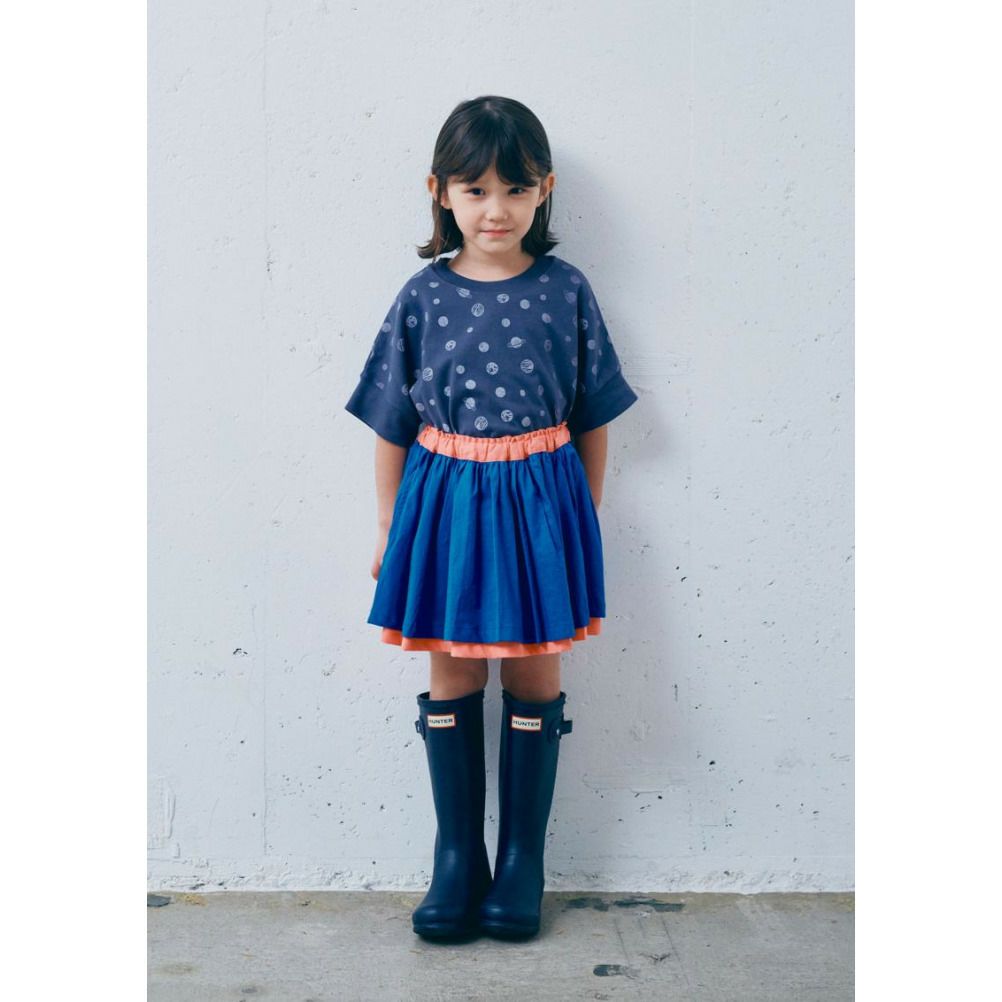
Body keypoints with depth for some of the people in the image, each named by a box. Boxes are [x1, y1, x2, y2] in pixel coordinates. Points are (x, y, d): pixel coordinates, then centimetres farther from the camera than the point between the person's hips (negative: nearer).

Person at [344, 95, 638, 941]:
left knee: (534, 678, 8)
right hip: (444, 499, 1)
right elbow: (392, 426, 4)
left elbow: (594, 419, 4)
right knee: (453, 677, 8)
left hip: (539, 500, 0)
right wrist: (392, 525, 7)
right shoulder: (423, 297, -2)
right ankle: (457, 855, 21)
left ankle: (524, 857, 22)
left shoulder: (565, 290, -3)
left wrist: (586, 519, 6)